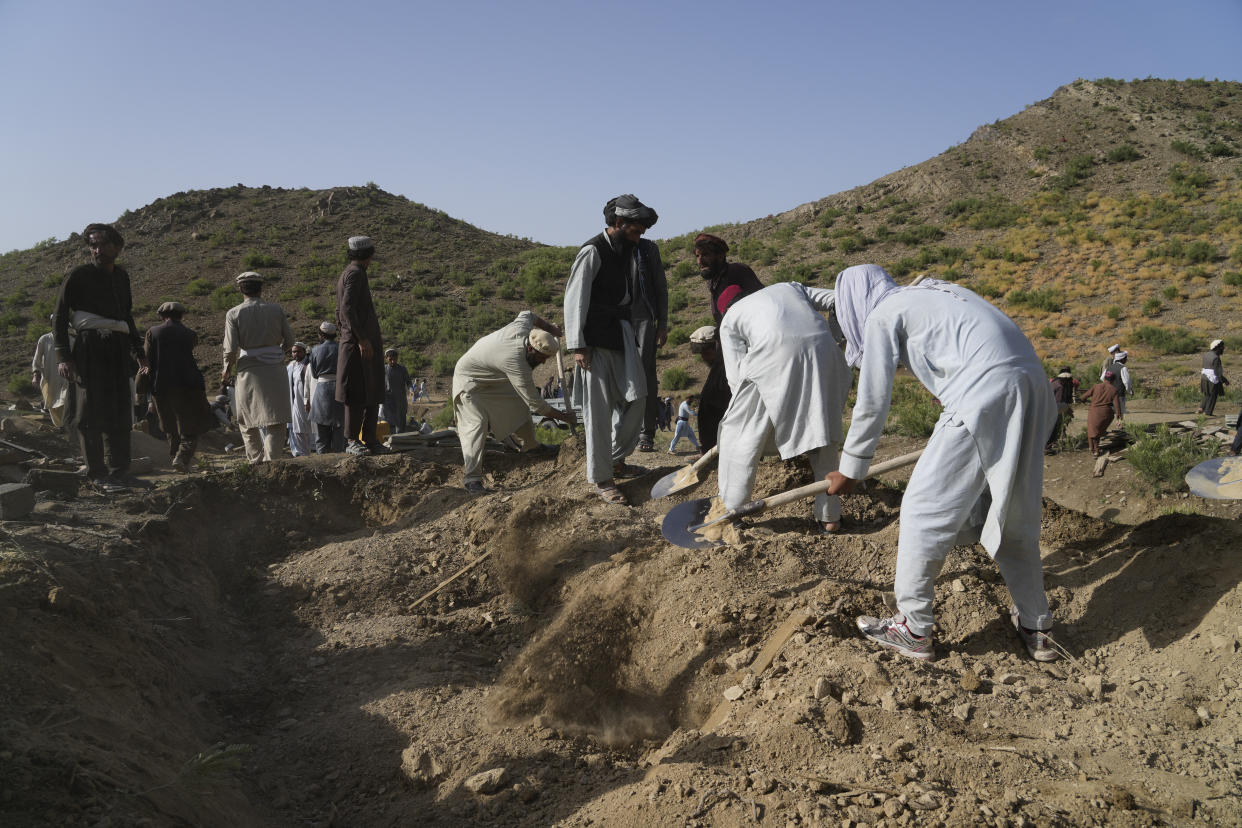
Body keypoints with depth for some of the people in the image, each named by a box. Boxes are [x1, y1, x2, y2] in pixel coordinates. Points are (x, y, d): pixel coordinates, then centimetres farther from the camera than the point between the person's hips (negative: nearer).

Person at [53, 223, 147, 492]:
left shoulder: (122, 276, 16)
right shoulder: (79, 276, -2)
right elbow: (60, 316, -4)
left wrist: (138, 350, 24)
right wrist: (63, 356, -13)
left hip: (118, 349, 6)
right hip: (90, 347, -6)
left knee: (121, 412, 8)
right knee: (93, 412, -5)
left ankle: (119, 470, 16)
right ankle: (98, 475, -2)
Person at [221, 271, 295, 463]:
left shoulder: (234, 314, -1)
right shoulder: (276, 310, 3)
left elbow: (231, 350, -6)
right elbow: (289, 341, 6)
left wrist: (226, 372, 11)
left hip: (249, 370, -1)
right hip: (275, 369, 1)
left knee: (247, 420, 14)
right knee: (276, 421, 1)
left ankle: (255, 460, 15)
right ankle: (271, 458, -11)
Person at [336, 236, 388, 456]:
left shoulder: (352, 274, 22)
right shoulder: (354, 274, -8)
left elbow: (339, 312, 27)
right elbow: (347, 309, -19)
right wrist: (361, 338, -21)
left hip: (369, 341, 10)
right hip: (360, 343, -10)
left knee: (373, 394, 9)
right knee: (358, 394, -8)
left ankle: (370, 440, 12)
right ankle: (352, 441, -5)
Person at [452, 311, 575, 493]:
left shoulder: (521, 328, -19)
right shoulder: (516, 363, -38)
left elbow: (527, 314, 10)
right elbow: (536, 404, -32)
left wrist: (550, 328, 10)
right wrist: (562, 416, -22)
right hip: (469, 381, -9)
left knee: (518, 403, 13)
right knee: (476, 422, -23)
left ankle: (530, 444, 34)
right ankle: (471, 477, -28)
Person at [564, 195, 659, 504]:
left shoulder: (630, 251, 12)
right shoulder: (593, 252, -12)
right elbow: (574, 299, -15)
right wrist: (577, 345, -17)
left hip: (622, 334, 8)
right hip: (596, 338, -8)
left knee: (636, 396, 11)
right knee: (599, 408, -4)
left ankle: (616, 460, 28)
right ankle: (600, 478, 5)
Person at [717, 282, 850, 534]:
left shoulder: (730, 318, 24)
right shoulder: (789, 287, 36)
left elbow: (735, 375, 16)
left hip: (775, 355, -4)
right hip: (823, 349, 4)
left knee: (740, 431, 13)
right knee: (823, 432, 19)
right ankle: (830, 517, 21)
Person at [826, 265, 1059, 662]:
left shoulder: (882, 314, 5)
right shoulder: (935, 292, 29)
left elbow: (872, 404, 7)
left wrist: (850, 469, 19)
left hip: (985, 397, -8)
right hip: (1034, 387, 9)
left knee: (924, 506, 5)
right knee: (1015, 516, 21)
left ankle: (913, 629, 14)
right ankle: (1035, 627, 32)